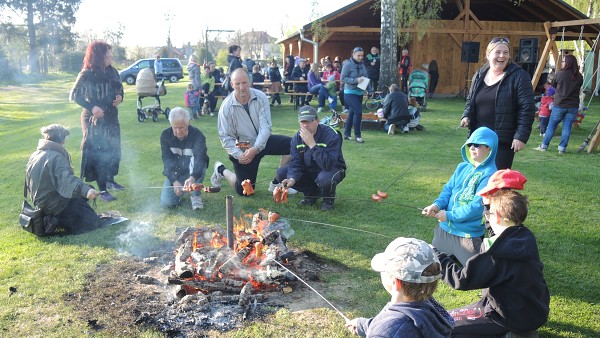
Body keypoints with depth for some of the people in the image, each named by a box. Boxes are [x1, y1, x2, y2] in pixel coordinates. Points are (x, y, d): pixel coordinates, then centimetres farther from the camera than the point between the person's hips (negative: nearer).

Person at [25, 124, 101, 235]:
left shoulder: (34, 155, 10)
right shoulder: (57, 156, -17)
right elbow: (67, 179, -35)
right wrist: (85, 190, -50)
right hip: (55, 204, -9)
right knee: (93, 222, -7)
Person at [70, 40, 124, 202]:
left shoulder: (112, 72, 3)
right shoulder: (87, 75, -13)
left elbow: (120, 90, 16)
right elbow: (75, 95, -11)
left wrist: (120, 97, -6)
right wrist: (92, 107, -21)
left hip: (111, 117, 6)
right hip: (94, 118, -6)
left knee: (113, 150, 14)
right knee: (98, 152, -4)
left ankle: (110, 180, 32)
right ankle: (102, 190, -1)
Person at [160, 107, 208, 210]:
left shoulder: (197, 135, -21)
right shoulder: (165, 135, -11)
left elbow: (200, 158, -35)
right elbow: (167, 160, -15)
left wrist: (192, 178, -53)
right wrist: (174, 181, -29)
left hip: (193, 172, -2)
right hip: (174, 174, 2)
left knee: (194, 159, -36)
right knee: (167, 202, -20)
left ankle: (196, 195, -21)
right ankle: (180, 189, 15)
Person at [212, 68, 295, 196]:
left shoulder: (261, 98, -16)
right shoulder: (226, 106, -18)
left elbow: (265, 127, -19)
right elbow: (225, 136, -15)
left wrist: (255, 149, -32)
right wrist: (238, 154, -28)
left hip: (262, 142, 3)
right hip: (243, 149, -3)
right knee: (244, 191, 1)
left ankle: (277, 183, -3)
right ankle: (221, 170, 30)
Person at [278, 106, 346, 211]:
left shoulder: (331, 135, -27)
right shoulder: (297, 138, -9)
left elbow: (328, 165, -37)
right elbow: (295, 163, -11)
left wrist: (312, 144, -41)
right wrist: (292, 179, -32)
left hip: (332, 170, -5)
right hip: (309, 171, 6)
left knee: (324, 178, -41)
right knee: (281, 173, -13)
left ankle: (329, 198, -2)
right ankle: (312, 193, 9)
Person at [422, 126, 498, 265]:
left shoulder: (489, 175, -18)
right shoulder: (462, 167, 5)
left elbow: (477, 206, -23)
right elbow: (448, 188, 6)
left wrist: (449, 215, -20)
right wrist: (437, 205, -14)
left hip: (468, 235, -7)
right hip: (445, 228, 7)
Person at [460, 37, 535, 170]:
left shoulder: (519, 76, -7)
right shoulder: (479, 75, 10)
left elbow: (527, 108, -10)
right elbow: (470, 101, 21)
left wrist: (521, 136, -16)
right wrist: (466, 116, 1)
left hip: (504, 141, -5)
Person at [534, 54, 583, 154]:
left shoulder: (560, 74, -8)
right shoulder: (579, 76, 0)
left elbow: (553, 85, 6)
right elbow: (578, 89, 11)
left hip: (559, 105, -2)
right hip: (573, 106, 3)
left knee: (551, 126, 7)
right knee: (567, 127, 6)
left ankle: (544, 146, 13)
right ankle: (562, 148, 7)